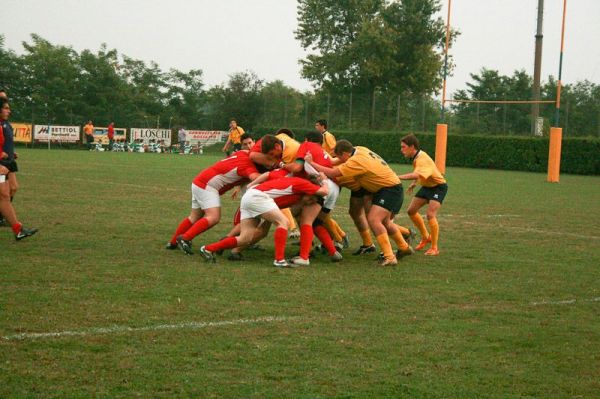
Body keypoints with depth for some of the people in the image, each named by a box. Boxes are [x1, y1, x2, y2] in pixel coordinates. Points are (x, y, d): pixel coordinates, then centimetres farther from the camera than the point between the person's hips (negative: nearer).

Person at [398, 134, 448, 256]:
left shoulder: (422, 159, -32)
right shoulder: (416, 157, -2)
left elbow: (416, 175, -51)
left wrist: (397, 177, -52)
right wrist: (414, 184, 8)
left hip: (438, 186, -10)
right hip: (426, 186, 10)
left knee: (430, 214, -22)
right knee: (411, 211, 9)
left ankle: (434, 248, -12)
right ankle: (425, 237, 27)